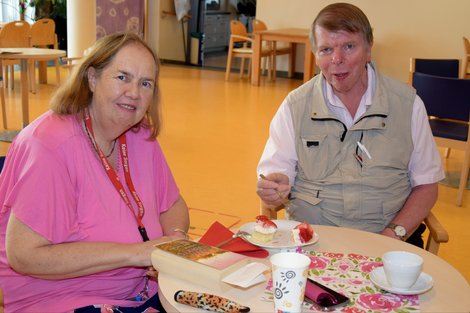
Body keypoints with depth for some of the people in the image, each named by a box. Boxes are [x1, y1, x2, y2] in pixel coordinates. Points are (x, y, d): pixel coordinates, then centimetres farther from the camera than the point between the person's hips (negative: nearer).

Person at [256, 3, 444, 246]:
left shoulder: (408, 103, 4)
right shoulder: (295, 106, 4)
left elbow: (426, 185, 7)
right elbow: (272, 181, 1)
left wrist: (394, 234, -9)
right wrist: (273, 191, -23)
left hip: (385, 240, 1)